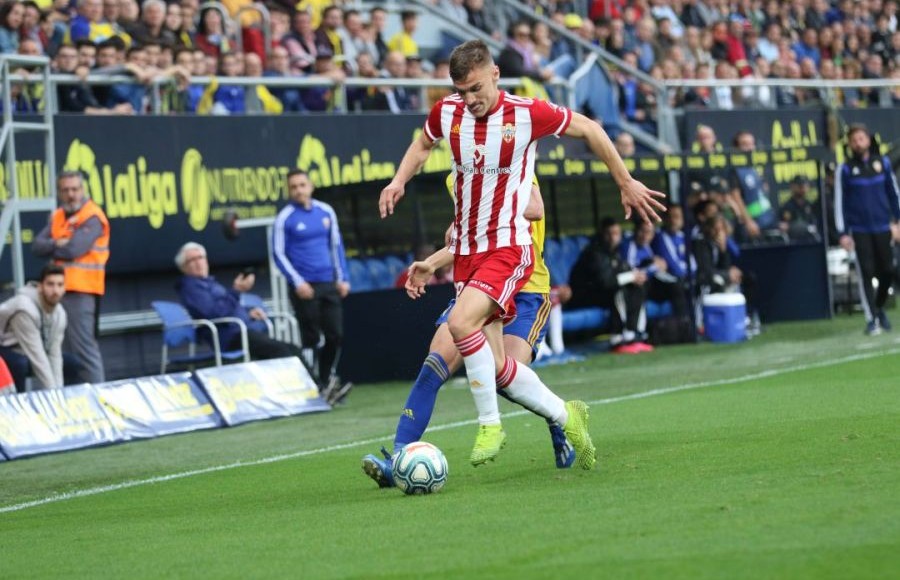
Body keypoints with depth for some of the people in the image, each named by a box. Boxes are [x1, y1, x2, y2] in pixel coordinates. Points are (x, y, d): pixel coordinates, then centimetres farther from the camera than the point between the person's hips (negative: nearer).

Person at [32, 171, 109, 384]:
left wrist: (51, 248, -1)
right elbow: (37, 245, 5)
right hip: (62, 289, 8)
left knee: (83, 347, -10)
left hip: (80, 291, -8)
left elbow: (73, 250, -19)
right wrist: (57, 243, -14)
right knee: (67, 348, 12)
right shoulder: (58, 216, 16)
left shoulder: (92, 217, -9)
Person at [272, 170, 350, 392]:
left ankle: (326, 381, 14)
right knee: (311, 338, -5)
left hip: (328, 283, 4)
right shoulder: (285, 218, -4)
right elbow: (279, 254, -3)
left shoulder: (326, 212, 8)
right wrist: (297, 282, -12)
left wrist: (342, 278, 9)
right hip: (304, 287, -4)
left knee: (336, 335, 2)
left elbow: (336, 245, 15)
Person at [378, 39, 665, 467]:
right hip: (465, 251, 5)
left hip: (508, 247, -5)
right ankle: (566, 416, 25)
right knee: (494, 365, 2)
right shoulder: (447, 113, 1)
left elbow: (589, 130, 4)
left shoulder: (527, 114, -11)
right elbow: (423, 145, 24)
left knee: (461, 322, -29)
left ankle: (490, 425, -13)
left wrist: (626, 184, 11)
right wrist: (399, 180, 5)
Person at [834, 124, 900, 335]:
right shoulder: (845, 169, -2)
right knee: (866, 273, -6)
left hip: (882, 228, 2)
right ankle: (872, 319, -1)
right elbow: (839, 202, -1)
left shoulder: (882, 162, 4)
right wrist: (843, 233, -6)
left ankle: (879, 308, 27)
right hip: (859, 230, -2)